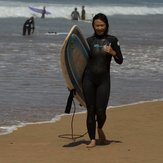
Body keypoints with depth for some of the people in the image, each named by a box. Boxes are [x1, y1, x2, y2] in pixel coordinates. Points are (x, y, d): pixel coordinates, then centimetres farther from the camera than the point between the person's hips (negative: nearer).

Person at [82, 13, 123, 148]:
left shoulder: (112, 40, 4)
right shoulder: (89, 41, 7)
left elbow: (120, 61, 1)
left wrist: (112, 52, -18)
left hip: (104, 79, -1)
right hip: (89, 79, 1)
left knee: (101, 110, -5)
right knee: (90, 110, -1)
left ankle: (100, 129, 28)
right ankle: (92, 139, 7)